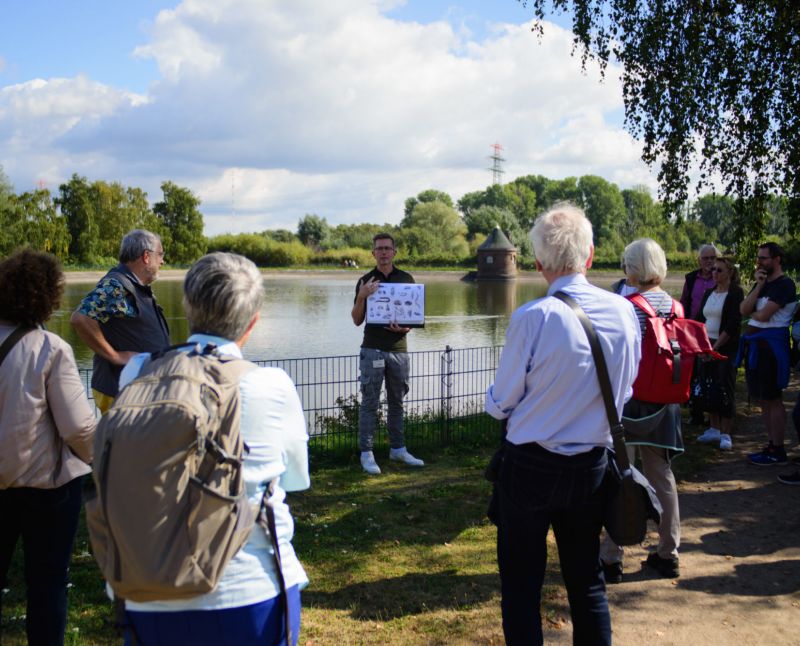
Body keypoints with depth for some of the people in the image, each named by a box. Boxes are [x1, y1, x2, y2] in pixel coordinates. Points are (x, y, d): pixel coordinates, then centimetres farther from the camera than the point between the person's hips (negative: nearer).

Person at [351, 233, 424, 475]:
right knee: (369, 403, -1)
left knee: (397, 402, 11)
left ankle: (397, 448, 21)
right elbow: (357, 320, 0)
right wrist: (361, 297, -17)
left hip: (398, 348, 3)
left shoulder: (406, 279, 8)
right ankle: (366, 453, 2)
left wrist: (406, 327, -10)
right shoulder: (365, 281, 3)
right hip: (373, 349, -3)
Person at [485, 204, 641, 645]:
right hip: (593, 466, 4)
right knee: (587, 579, 18)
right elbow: (624, 390, 6)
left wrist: (494, 402, 10)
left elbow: (501, 403, -11)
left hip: (530, 465, -4)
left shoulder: (533, 318, -21)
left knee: (521, 583, 9)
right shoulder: (623, 311, -7)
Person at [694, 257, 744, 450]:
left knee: (725, 389, -5)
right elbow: (700, 320, 15)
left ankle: (725, 434, 0)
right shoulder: (709, 293, 13)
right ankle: (714, 429, 19)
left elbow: (733, 325, -14)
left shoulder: (735, 293, -7)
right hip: (707, 347, 6)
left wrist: (716, 347, -17)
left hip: (726, 348, -6)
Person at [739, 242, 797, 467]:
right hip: (755, 344, 9)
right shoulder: (762, 283, 16)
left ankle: (778, 451, 2)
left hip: (771, 345, -9)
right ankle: (771, 445, 22)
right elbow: (743, 310, 3)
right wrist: (758, 286, -6)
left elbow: (763, 315, -19)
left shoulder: (784, 284, -11)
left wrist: (752, 314, 2)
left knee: (772, 399, -4)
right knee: (762, 399, 13)